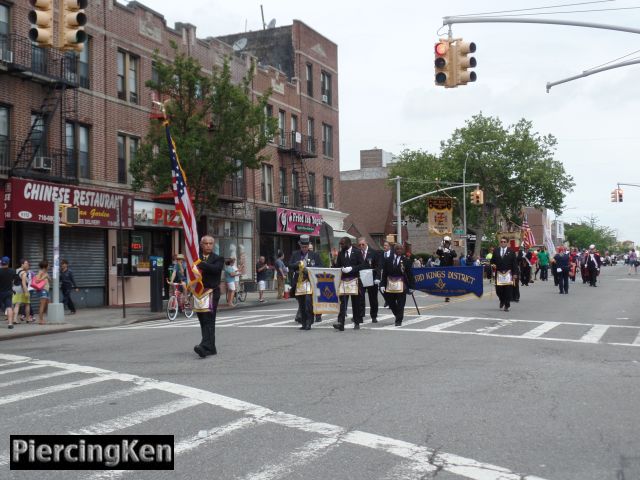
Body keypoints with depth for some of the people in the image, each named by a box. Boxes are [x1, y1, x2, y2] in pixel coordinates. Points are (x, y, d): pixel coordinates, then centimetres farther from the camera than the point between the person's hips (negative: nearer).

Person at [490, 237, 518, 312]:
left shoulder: (511, 251, 1)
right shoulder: (496, 250, 9)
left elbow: (514, 263, 0)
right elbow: (492, 261, 14)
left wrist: (515, 274, -5)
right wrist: (493, 265, -8)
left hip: (508, 274, -2)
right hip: (499, 274, 2)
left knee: (508, 290, -2)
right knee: (499, 290, 2)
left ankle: (507, 306, 8)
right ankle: (502, 301, 31)